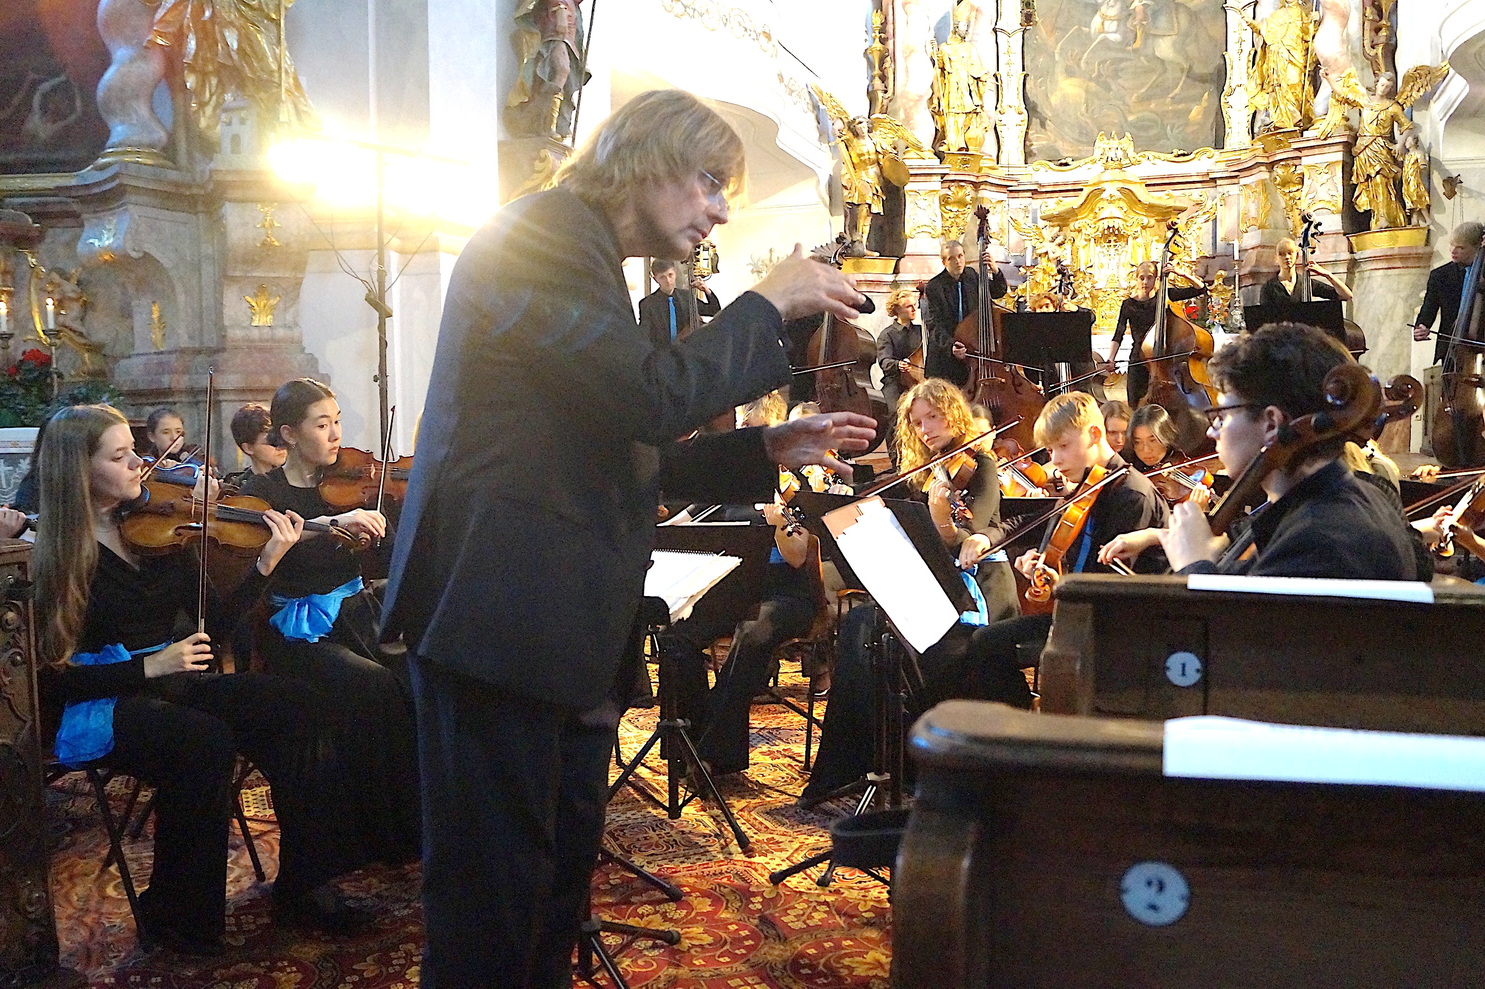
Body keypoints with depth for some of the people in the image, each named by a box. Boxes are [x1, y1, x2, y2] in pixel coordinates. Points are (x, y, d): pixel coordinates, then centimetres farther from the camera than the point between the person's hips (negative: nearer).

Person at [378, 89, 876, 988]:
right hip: (500, 611, -10)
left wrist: (770, 450, 12)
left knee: (562, 871, 17)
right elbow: (656, 399, -22)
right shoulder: (543, 235, -10)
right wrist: (769, 303, -8)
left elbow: (633, 453, 21)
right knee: (496, 887, -1)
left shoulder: (583, 257, 22)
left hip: (564, 627, 10)